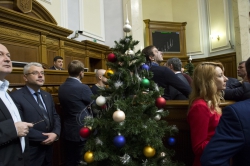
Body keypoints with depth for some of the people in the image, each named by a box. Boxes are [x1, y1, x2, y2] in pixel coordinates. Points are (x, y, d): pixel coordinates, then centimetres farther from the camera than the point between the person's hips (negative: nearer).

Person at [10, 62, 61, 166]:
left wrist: (55, 133, -9)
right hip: (30, 152, -6)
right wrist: (43, 138, -17)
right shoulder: (16, 97, -14)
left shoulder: (47, 96, 9)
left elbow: (55, 117, 9)